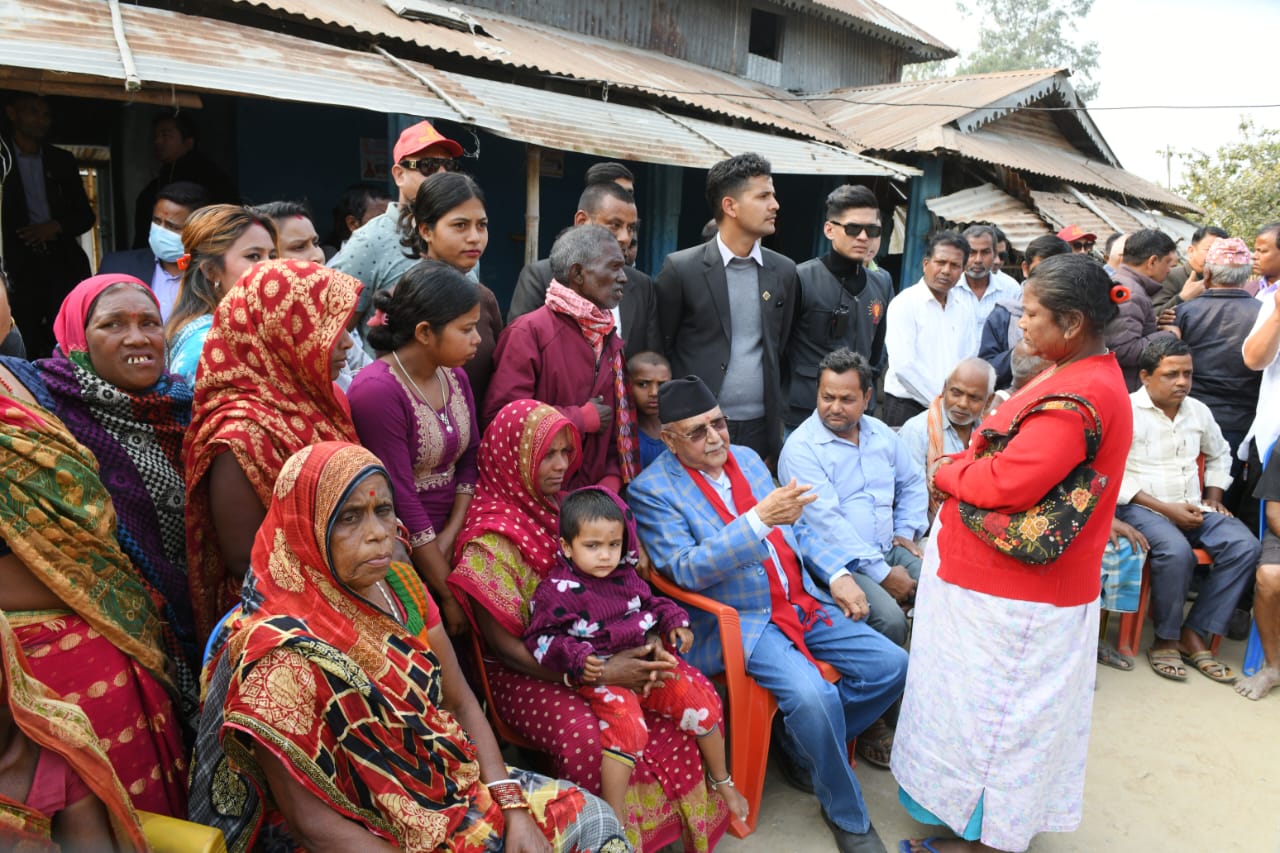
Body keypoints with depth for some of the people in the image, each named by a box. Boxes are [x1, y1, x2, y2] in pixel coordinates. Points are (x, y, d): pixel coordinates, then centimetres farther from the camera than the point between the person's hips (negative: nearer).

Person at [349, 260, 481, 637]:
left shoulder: (454, 376, 3)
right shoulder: (378, 390, -20)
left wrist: (450, 537, -8)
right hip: (402, 560, -6)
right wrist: (450, 597, -15)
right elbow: (401, 502, -20)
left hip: (446, 546, 6)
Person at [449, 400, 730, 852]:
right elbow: (503, 645, -15)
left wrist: (645, 642, -11)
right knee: (585, 734, -33)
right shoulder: (490, 538, -16)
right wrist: (598, 673, -22)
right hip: (527, 673, -6)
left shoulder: (564, 507, 4)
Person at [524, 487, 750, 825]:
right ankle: (615, 823, -21)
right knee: (626, 723, -33)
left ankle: (721, 781, 23)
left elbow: (651, 603, 26)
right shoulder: (558, 590, -8)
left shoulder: (625, 575, 10)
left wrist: (675, 622, 8)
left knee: (701, 696, -2)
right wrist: (577, 657, -23)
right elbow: (541, 638, -8)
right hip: (603, 673, -6)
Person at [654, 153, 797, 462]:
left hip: (761, 428, 4)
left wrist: (778, 418, 12)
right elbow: (660, 349, 0)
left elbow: (781, 349, 14)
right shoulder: (681, 268, -6)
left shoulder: (784, 271, 7)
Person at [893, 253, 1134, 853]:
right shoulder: (1087, 375, 7)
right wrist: (963, 467, -3)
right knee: (997, 704, 22)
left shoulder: (1080, 396, -25)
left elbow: (1006, 484, -29)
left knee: (991, 709, 7)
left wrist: (946, 471, -12)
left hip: (1015, 595, -10)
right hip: (1016, 580, 10)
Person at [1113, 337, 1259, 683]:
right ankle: (1166, 639, -10)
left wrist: (1213, 497, 14)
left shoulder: (1198, 411, 12)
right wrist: (1164, 508, -18)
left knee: (1244, 546, -18)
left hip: (1192, 508, 7)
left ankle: (1194, 633, -9)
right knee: (1176, 552, -33)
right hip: (1140, 508, -6)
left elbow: (1219, 454, 30)